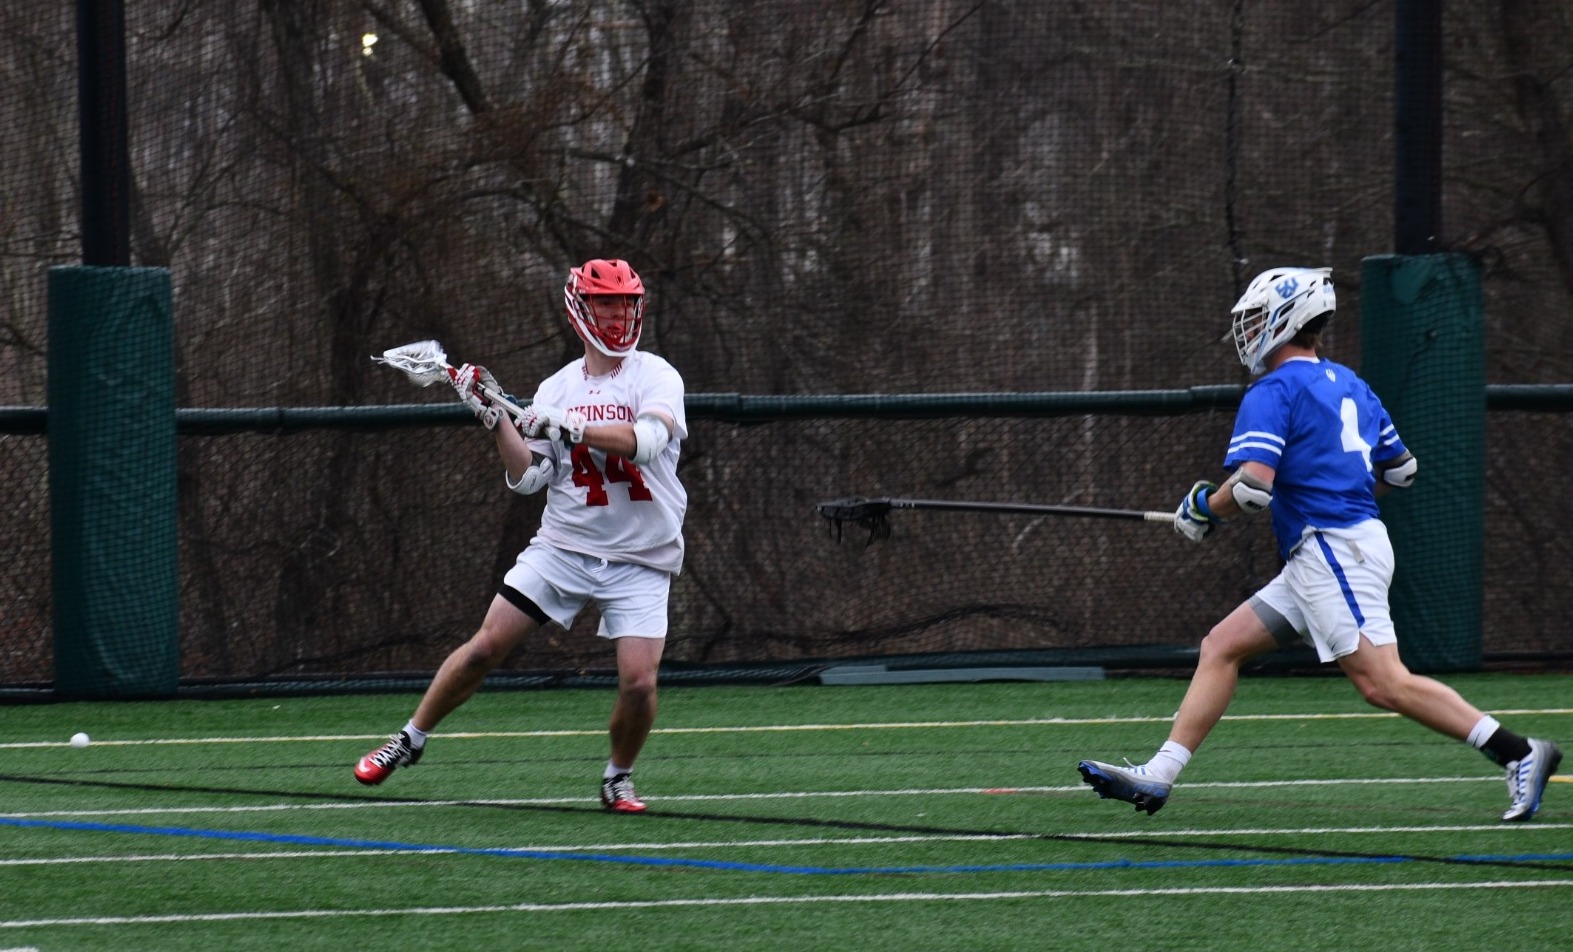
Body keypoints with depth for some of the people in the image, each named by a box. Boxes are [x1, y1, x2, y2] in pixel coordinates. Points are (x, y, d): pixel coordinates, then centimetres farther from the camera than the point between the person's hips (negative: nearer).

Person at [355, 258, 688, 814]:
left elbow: (645, 441, -23)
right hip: (564, 545, 2)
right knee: (486, 646, -6)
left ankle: (619, 777, 12)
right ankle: (410, 740, 12)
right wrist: (494, 419, -8)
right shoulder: (556, 389, 7)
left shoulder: (656, 377, -4)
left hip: (641, 561, -2)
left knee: (638, 680, -15)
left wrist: (570, 427, -30)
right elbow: (528, 477, 3)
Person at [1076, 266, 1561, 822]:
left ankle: (1520, 755, -15)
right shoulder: (1348, 384, 17)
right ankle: (1158, 776, 6)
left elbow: (1252, 487, -20)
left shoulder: (1274, 392, -9)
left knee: (1384, 684, -14)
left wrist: (1202, 508, -1)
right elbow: (1401, 470, 22)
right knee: (1221, 647, 9)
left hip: (1335, 551, -10)